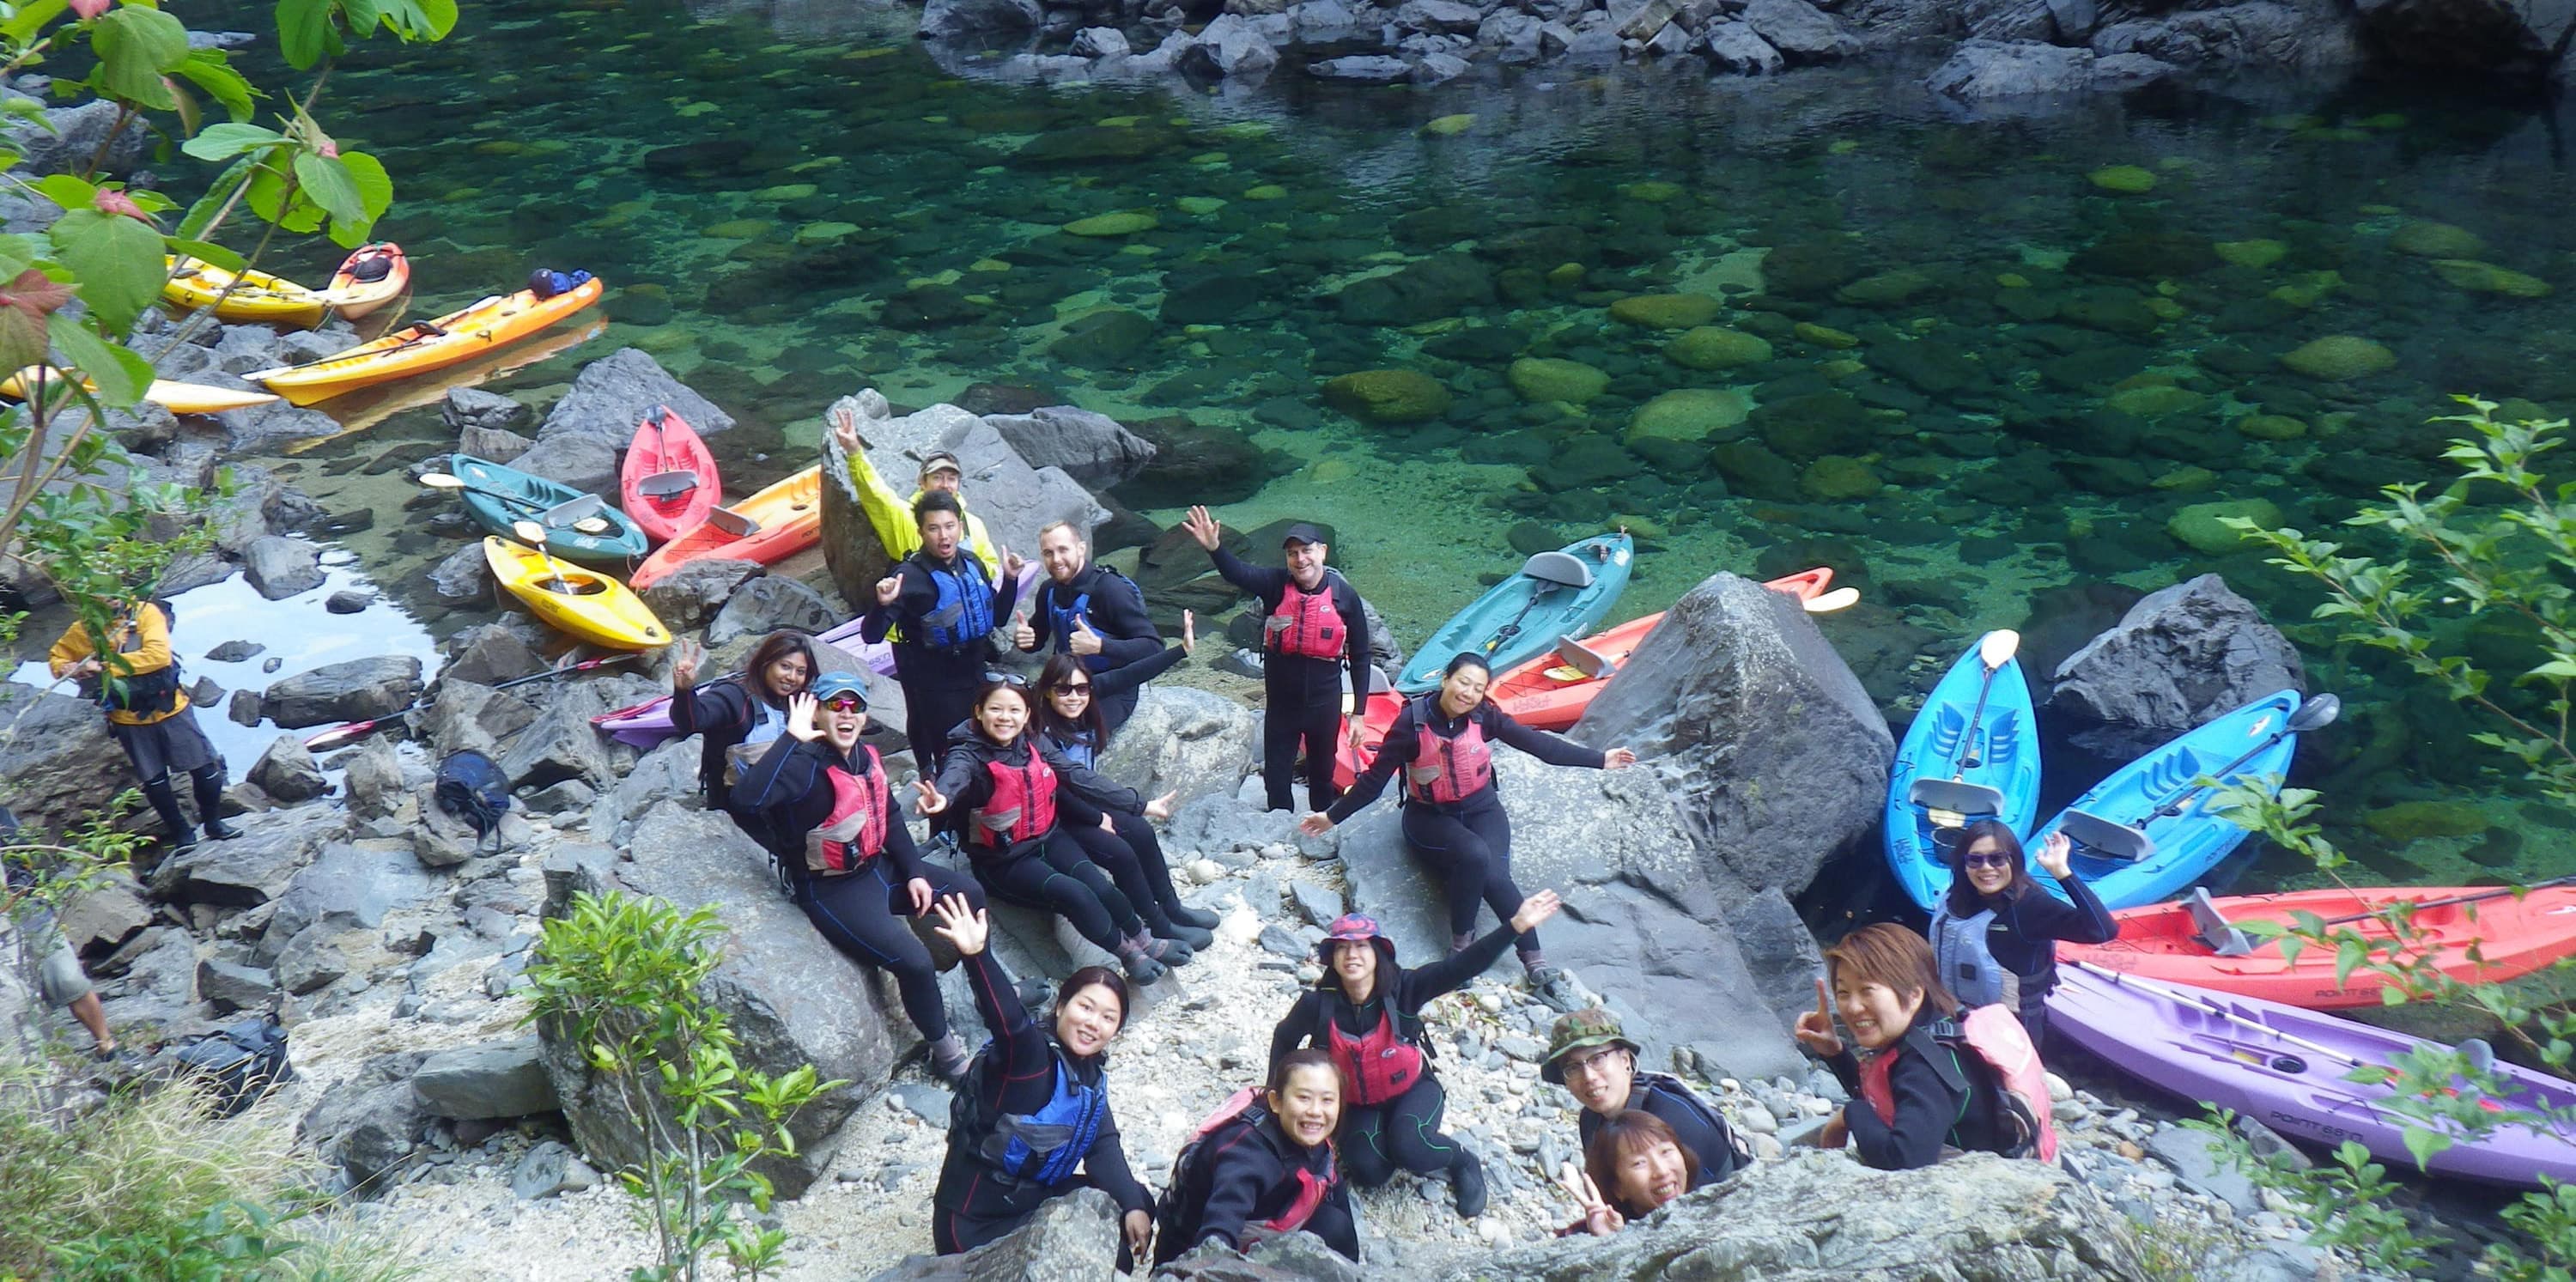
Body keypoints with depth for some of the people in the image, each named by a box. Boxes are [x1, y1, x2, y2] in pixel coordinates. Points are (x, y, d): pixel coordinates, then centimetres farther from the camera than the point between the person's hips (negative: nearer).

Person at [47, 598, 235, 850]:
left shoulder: (145, 613, -13)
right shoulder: (84, 630, -5)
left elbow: (159, 655, -26)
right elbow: (56, 656, 13)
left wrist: (106, 665, -27)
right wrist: (67, 670, -12)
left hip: (171, 709, -1)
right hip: (129, 720, 2)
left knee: (205, 767, 4)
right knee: (154, 780, 9)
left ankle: (213, 822, 26)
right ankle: (181, 834, 26)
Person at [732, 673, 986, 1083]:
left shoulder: (866, 758, 3)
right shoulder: (806, 764, -23)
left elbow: (890, 819, 14)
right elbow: (751, 795, -43)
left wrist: (915, 873, 6)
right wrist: (793, 737, -38)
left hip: (877, 869, 9)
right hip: (830, 891, -9)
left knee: (970, 894, 10)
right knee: (914, 962, -20)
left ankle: (924, 984, 25)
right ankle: (945, 1051, 5)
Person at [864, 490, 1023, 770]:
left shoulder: (973, 565, 0)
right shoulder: (910, 576, -18)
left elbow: (998, 617, 13)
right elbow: (871, 636, -21)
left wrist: (1011, 579, 1)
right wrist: (884, 605, -39)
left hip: (974, 675, 7)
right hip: (935, 686, -7)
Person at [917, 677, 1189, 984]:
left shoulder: (1032, 746, -1)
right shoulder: (969, 755, -18)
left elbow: (1079, 778, 3)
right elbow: (956, 775, -42)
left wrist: (1141, 806, 3)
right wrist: (942, 797, -68)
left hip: (1048, 838, 5)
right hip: (1005, 861, -5)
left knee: (1101, 888, -15)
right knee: (1077, 895, -23)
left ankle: (1142, 939, 12)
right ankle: (1129, 953, 1)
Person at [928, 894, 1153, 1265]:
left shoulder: (1091, 1074, 2)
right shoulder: (1028, 1053, -24)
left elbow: (1104, 1147, -2)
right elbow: (1008, 1019, -44)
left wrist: (1132, 1204, -17)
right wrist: (977, 956, -64)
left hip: (1037, 1199, 8)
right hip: (976, 1221, -8)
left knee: (1138, 1205, 8)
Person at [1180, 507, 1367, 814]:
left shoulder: (1344, 595, -11)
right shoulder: (1276, 585, -11)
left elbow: (1360, 657, -3)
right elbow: (1238, 573, -32)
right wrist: (1213, 547, -54)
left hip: (1324, 704, -1)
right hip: (1281, 703, 1)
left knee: (1322, 775, 18)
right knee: (1276, 777, 11)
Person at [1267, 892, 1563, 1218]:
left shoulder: (1401, 989, -23)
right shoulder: (1318, 1004, -20)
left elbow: (1460, 967, -33)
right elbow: (1284, 1039, 2)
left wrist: (1517, 925, -44)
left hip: (1411, 1090, -2)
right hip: (1359, 1105, 2)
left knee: (1407, 1146, -31)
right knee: (1368, 1172, -21)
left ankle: (1463, 1160, 2)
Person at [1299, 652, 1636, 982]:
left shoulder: (1485, 716, -10)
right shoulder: (1413, 721, -17)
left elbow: (1537, 743, -6)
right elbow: (1376, 777, -9)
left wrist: (1600, 760, -7)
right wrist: (1332, 816, -5)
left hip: (1481, 808, 2)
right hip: (1430, 817, -2)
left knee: (1494, 875, -25)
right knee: (1475, 855, -32)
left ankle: (1533, 957, -18)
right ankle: (1462, 941, -14)